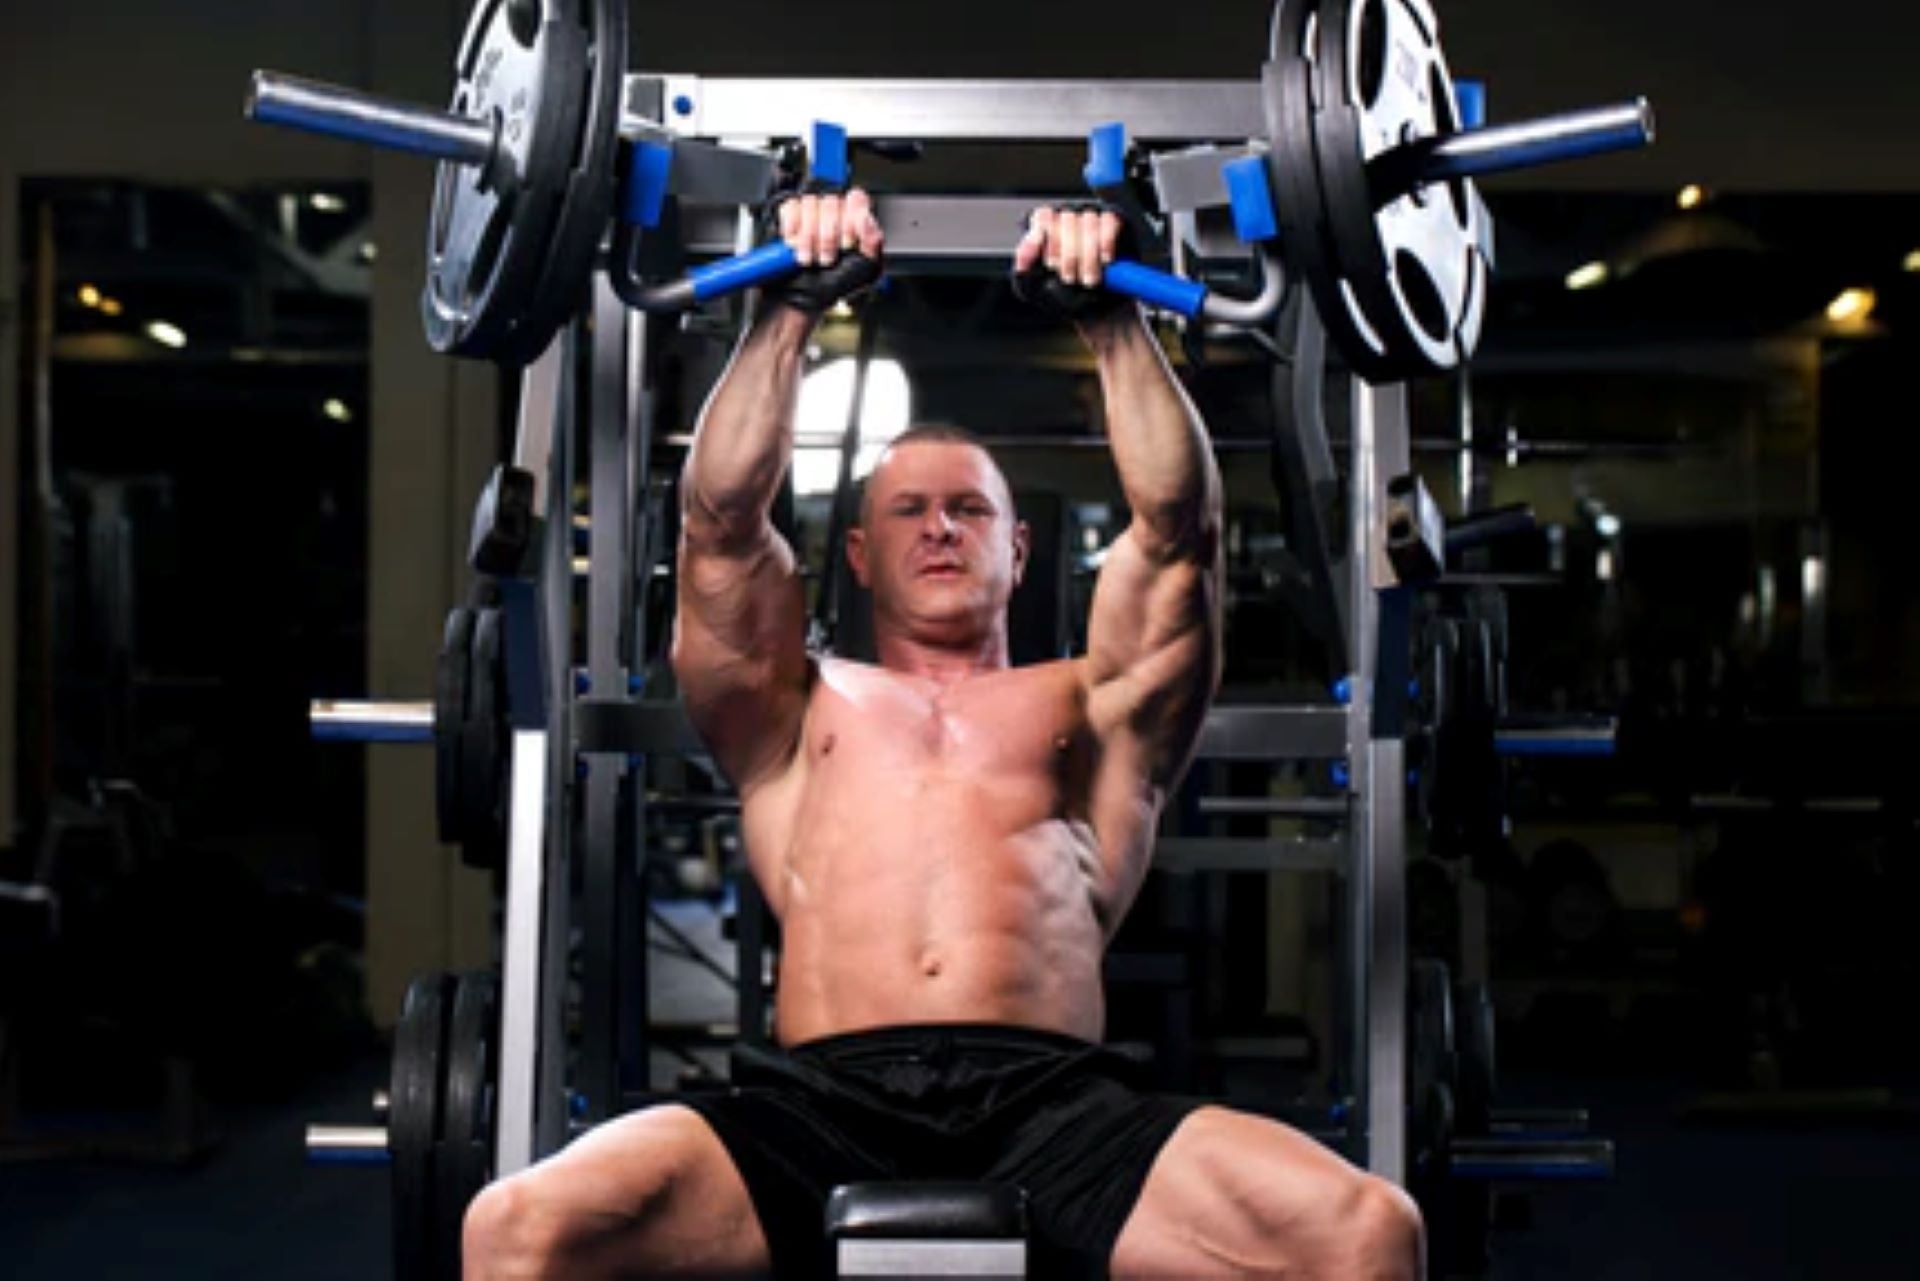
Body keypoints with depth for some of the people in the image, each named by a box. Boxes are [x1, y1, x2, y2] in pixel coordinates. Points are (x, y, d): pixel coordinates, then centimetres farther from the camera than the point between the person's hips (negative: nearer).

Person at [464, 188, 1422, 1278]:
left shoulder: (1091, 710, 30)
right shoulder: (798, 708, 30)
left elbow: (1179, 526, 18)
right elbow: (723, 513, 18)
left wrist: (1112, 315, 13)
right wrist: (795, 305, 13)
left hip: (1056, 1105, 0)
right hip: (822, 1102, 0)